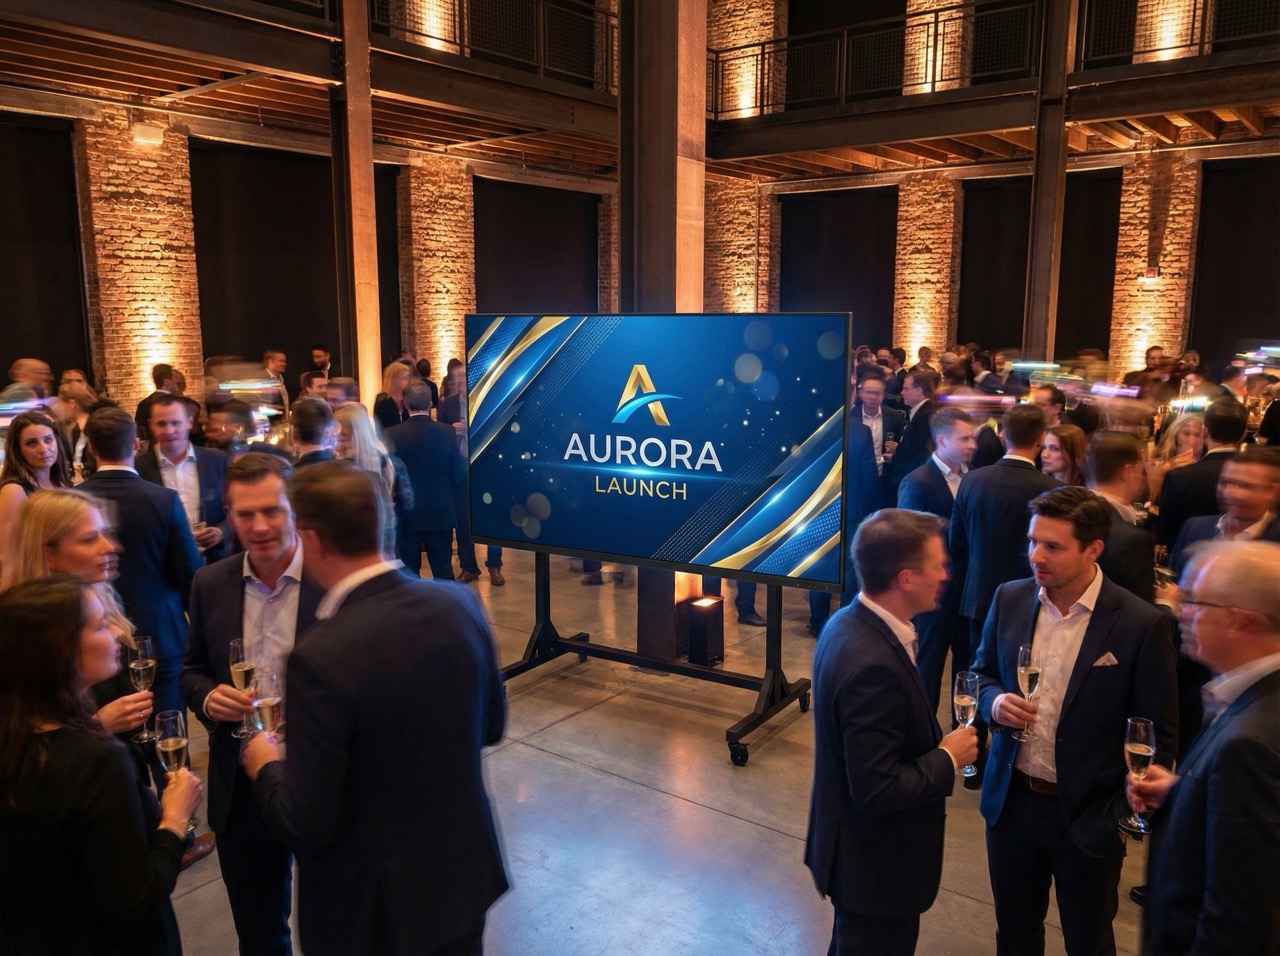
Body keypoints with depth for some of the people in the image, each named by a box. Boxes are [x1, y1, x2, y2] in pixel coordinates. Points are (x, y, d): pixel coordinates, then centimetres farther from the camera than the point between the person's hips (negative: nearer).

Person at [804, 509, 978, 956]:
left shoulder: (851, 623, -3)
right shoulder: (873, 665, -34)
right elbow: (877, 790, -30)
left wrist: (934, 745, 2)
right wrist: (947, 759, -17)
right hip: (876, 864, -8)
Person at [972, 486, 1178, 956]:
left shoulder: (1142, 624, -17)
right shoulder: (1010, 599, -5)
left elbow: (1159, 734, -10)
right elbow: (983, 672, 9)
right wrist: (995, 701, -13)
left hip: (1090, 813, -3)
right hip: (1010, 801, 3)